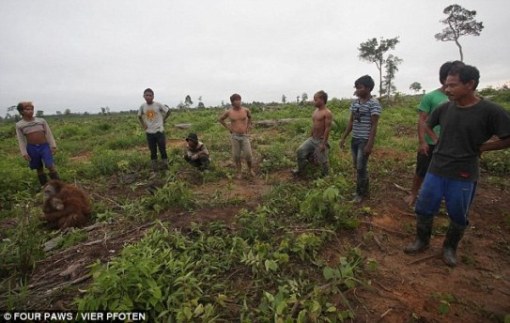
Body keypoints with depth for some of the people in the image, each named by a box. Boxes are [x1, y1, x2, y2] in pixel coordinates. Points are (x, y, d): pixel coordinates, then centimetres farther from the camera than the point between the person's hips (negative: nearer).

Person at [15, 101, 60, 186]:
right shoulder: (19, 125, 2)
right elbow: (21, 140, 2)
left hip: (44, 146, -1)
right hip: (32, 148, 1)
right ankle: (45, 186, 22)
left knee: (50, 165, -14)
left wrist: (53, 146, -1)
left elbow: (49, 134, 4)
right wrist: (24, 153, -3)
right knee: (39, 168, 11)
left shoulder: (41, 120, 2)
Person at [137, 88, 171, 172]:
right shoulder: (142, 106, 1)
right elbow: (139, 116, 18)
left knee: (163, 150, 0)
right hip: (149, 132, 3)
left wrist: (163, 120, 2)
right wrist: (143, 125, 7)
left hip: (159, 131, -2)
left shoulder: (158, 105, -8)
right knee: (153, 151, 8)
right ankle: (154, 169, 17)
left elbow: (168, 111, 4)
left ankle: (165, 167, 11)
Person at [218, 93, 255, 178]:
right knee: (236, 155, 5)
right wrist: (227, 127, 5)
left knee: (248, 154, -4)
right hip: (234, 136, 0)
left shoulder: (246, 110, -3)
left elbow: (250, 117, 20)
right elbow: (220, 119, 13)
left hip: (244, 135, 0)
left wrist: (248, 126, 10)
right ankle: (239, 172, 21)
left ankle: (250, 169, 22)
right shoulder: (228, 112, -4)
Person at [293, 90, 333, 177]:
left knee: (323, 161, 4)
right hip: (312, 138, 8)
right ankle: (300, 171, 18)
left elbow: (328, 129, -19)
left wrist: (324, 143, -21)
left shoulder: (327, 113, -16)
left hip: (320, 140, -8)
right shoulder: (316, 111, 9)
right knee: (300, 151, 3)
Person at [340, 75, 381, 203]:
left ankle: (360, 193, 16)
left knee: (361, 168, -1)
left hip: (365, 140, -7)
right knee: (358, 167, 13)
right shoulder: (355, 103, 9)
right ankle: (364, 191, 29)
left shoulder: (374, 104, -11)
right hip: (354, 139, 7)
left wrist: (369, 144, -18)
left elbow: (374, 126, -13)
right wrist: (343, 138, 11)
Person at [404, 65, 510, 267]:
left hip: (463, 175, -3)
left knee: (458, 216, 12)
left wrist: (480, 148, -7)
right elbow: (428, 125, 18)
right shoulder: (445, 108, -1)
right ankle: (422, 241, 30)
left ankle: (450, 248, 35)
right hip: (436, 170, 3)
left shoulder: (490, 111, -13)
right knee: (423, 208, 9)